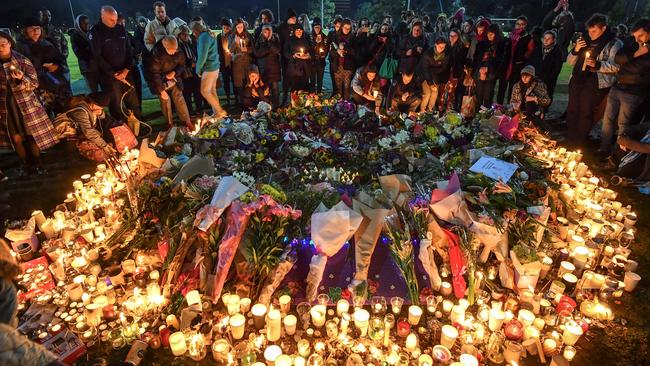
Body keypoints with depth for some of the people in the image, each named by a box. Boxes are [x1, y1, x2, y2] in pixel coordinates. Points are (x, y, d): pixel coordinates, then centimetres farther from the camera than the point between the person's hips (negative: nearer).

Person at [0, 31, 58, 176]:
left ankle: (37, 164, 12)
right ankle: (26, 164, 18)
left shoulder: (22, 60, -4)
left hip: (26, 103, -2)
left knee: (32, 135, 0)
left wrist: (22, 78, -24)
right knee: (16, 137, 5)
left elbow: (34, 83, -5)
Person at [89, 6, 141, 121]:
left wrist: (127, 69, -5)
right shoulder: (95, 32, -6)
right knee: (116, 106, -1)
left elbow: (129, 50, 8)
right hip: (108, 75, -4)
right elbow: (97, 56, -10)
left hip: (125, 73, 4)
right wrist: (113, 73, -13)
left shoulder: (121, 29, 7)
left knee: (134, 102, 5)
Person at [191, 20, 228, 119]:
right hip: (214, 66, 10)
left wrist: (198, 69, -7)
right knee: (212, 90, 12)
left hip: (209, 68, -10)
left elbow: (202, 56, -20)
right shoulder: (208, 35, 14)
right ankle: (216, 112, 17)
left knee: (205, 91, -4)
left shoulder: (203, 37, -16)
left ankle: (220, 111, 0)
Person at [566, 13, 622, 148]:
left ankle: (578, 142, 8)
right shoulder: (585, 41, 14)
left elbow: (616, 66, -10)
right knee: (572, 111, 9)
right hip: (577, 81, 6)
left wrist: (597, 65, -24)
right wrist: (575, 50, -2)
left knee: (585, 113, -3)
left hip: (595, 85, -6)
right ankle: (570, 139, 22)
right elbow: (570, 62, 16)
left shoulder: (614, 44, -3)